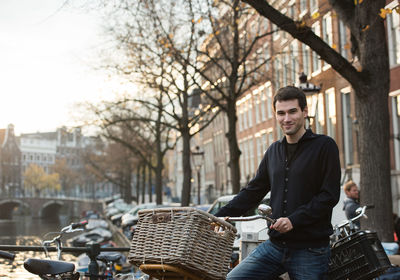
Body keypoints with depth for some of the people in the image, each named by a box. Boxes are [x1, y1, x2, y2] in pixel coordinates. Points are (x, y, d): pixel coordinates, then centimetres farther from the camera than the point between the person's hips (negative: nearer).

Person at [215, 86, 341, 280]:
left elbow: (330, 196, -10)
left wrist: (294, 220, -20)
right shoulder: (274, 151, 14)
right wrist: (220, 216, 5)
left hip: (310, 249, -5)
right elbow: (252, 191, 16)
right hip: (274, 245, 5)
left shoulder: (324, 146, -3)